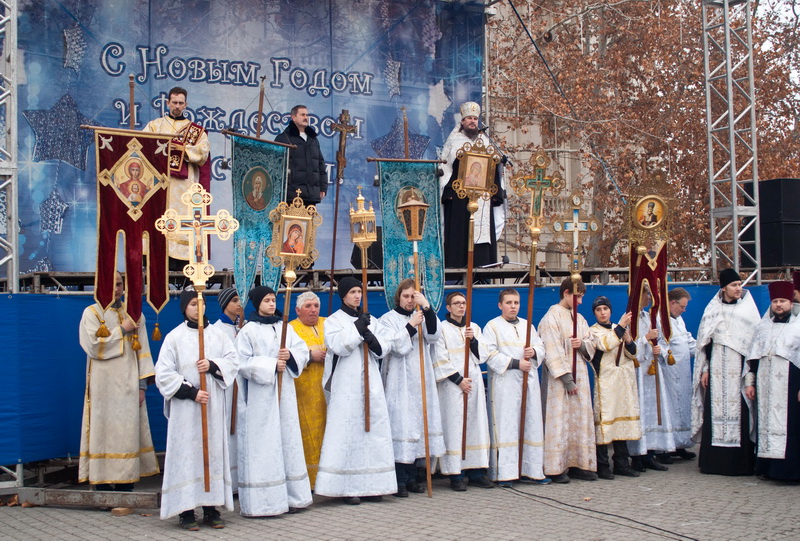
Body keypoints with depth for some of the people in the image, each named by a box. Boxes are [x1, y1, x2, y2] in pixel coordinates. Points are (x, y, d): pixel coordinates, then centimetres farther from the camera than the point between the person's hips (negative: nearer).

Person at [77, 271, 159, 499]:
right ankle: (103, 485, -1)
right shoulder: (92, 313, 3)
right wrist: (121, 330, -7)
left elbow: (142, 350, 9)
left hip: (128, 384, 3)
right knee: (104, 431, -4)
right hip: (104, 384, -3)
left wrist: (142, 384, 1)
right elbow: (93, 346, -10)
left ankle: (125, 485, 4)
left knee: (129, 432, 0)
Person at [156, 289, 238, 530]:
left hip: (213, 404, 3)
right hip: (185, 407, -3)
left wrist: (213, 365, -13)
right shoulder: (175, 337, -1)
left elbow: (233, 361, 6)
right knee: (187, 453, -3)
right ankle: (186, 512, 0)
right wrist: (190, 392, -11)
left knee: (213, 451, 3)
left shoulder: (217, 334, 7)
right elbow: (164, 374, -4)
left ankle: (211, 509, 9)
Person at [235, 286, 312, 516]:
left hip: (284, 392, 5)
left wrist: (290, 355, -11)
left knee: (287, 440, 7)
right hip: (260, 396, -5)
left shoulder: (284, 327, 12)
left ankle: (289, 497, 14)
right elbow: (243, 362, -10)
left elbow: (303, 350, 9)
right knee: (262, 443, -5)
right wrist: (272, 365, -14)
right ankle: (261, 502, -1)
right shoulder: (248, 331, -3)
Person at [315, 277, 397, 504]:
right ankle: (346, 487, -4)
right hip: (346, 385, -5)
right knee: (347, 432, -7)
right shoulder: (334, 320, 3)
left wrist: (372, 339, -10)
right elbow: (338, 346, -12)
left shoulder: (370, 320, 17)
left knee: (373, 430, 2)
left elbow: (382, 349, 10)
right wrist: (358, 328, -13)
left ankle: (368, 485, 9)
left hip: (370, 383, 5)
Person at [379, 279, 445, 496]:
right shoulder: (388, 319, 0)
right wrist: (411, 325, -15)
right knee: (400, 426, -8)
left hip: (420, 382, 5)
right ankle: (399, 481, -4)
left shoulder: (422, 317, 12)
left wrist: (427, 308, -14)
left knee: (415, 425, 7)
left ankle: (411, 478, 15)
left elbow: (434, 337, -7)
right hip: (399, 384, -4)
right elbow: (397, 347, -11)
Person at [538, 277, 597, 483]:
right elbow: (553, 351, -14)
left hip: (579, 375, 7)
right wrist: (567, 379, -18)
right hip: (559, 379, -7)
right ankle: (556, 468, -1)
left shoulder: (579, 318, 15)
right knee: (559, 420, -6)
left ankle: (578, 464, 15)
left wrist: (582, 344, -10)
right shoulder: (551, 318, -8)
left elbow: (591, 343, 15)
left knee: (580, 419, 7)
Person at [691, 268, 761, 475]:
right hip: (717, 367, 1)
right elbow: (704, 341, 9)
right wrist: (704, 369, 3)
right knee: (715, 410, 0)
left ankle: (741, 460, 1)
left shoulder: (748, 309, 5)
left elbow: (757, 338, 3)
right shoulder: (713, 309, 8)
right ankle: (715, 459, 5)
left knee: (740, 410, -5)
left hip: (740, 367, -1)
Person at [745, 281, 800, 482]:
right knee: (766, 423, 5)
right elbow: (753, 357, 15)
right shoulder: (763, 326, 15)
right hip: (765, 383, 4)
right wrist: (749, 382, 8)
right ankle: (767, 467, 10)